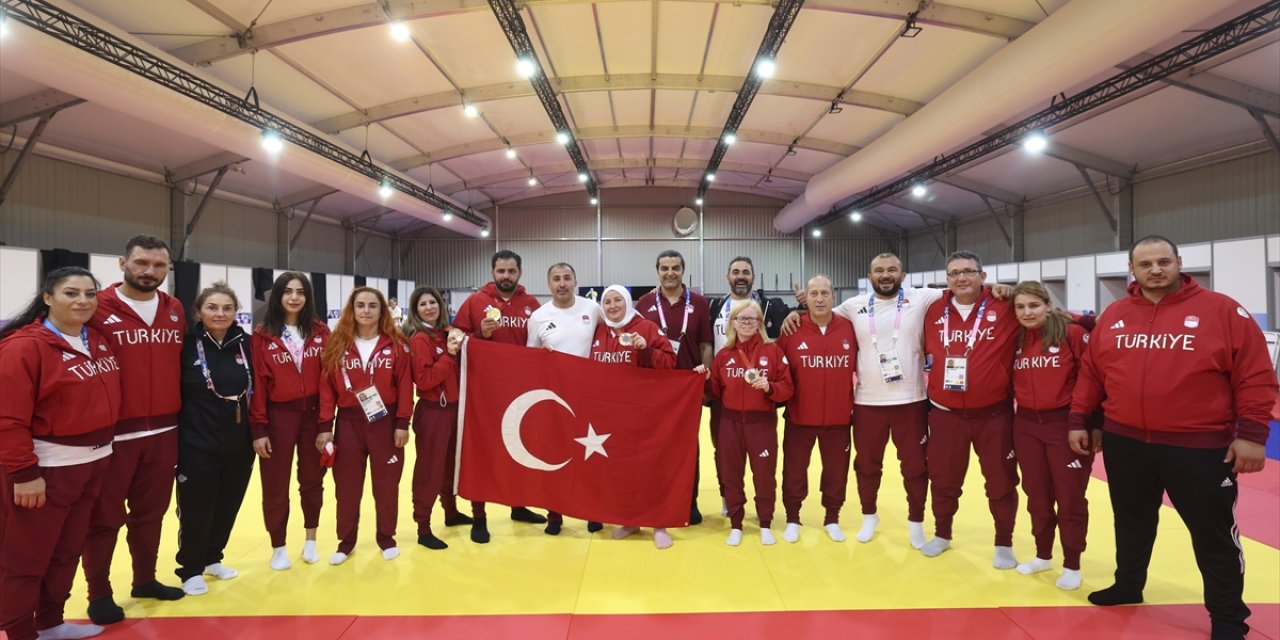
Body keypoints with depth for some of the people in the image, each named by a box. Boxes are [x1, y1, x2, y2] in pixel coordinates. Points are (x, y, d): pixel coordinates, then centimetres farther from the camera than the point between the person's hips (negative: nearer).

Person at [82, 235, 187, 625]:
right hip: (113, 433, -5)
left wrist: (180, 417, 13)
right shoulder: (98, 308, -9)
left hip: (163, 432, 5)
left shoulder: (175, 311, 7)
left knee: (151, 512, 18)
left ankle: (145, 580, 33)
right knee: (104, 517, 8)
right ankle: (99, 594, 23)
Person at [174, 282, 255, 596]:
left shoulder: (245, 344, 1)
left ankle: (212, 558, 36)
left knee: (228, 505, 14)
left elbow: (256, 390, 10)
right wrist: (174, 439, -8)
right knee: (196, 509, 5)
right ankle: (191, 569, 26)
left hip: (239, 445, 4)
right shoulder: (186, 346, -9)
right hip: (197, 446, -4)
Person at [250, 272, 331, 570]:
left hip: (312, 414, 2)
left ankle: (311, 541, 29)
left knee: (312, 479, 12)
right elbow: (256, 383, -5)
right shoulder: (262, 335, -4)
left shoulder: (321, 331, 2)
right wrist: (258, 428, -8)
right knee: (276, 485, 7)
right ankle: (278, 548, 22)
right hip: (277, 416, -2)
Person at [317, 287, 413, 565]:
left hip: (385, 421, -1)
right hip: (348, 422, 1)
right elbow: (327, 386, -1)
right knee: (347, 484, 9)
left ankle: (386, 538, 26)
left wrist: (402, 423, -7)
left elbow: (405, 386, -3)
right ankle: (346, 541, 25)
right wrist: (325, 426, -5)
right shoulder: (337, 344, 1)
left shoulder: (396, 343, -2)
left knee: (386, 482, 9)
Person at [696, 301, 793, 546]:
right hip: (731, 423, 2)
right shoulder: (724, 355, 5)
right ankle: (735, 526, 23)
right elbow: (717, 392, 8)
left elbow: (787, 388, -5)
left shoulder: (773, 351, -3)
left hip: (763, 423, -2)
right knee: (731, 475, 8)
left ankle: (765, 525, 23)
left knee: (764, 474, 5)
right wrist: (707, 379, -10)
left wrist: (769, 387, -23)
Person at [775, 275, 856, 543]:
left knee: (836, 471, 13)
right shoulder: (792, 329, -8)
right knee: (794, 471, 10)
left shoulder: (849, 328, -3)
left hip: (839, 417, 1)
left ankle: (832, 519, 32)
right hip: (799, 416, -1)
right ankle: (792, 520, 27)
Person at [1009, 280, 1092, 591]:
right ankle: (1043, 555, 32)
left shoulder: (1072, 333, -11)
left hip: (1065, 424, -5)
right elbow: (1008, 379, 14)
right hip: (1026, 426, 5)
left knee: (1070, 497, 6)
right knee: (1037, 494, 15)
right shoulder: (1015, 338, 4)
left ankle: (1072, 566, 21)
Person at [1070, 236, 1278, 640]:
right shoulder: (1112, 316, 6)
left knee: (1214, 534, 9)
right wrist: (1079, 419, 8)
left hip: (1201, 447, -3)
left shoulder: (1222, 311, -5)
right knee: (1132, 524, 19)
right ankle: (1128, 587, 38)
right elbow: (1091, 373, 11)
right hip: (1124, 443, 4)